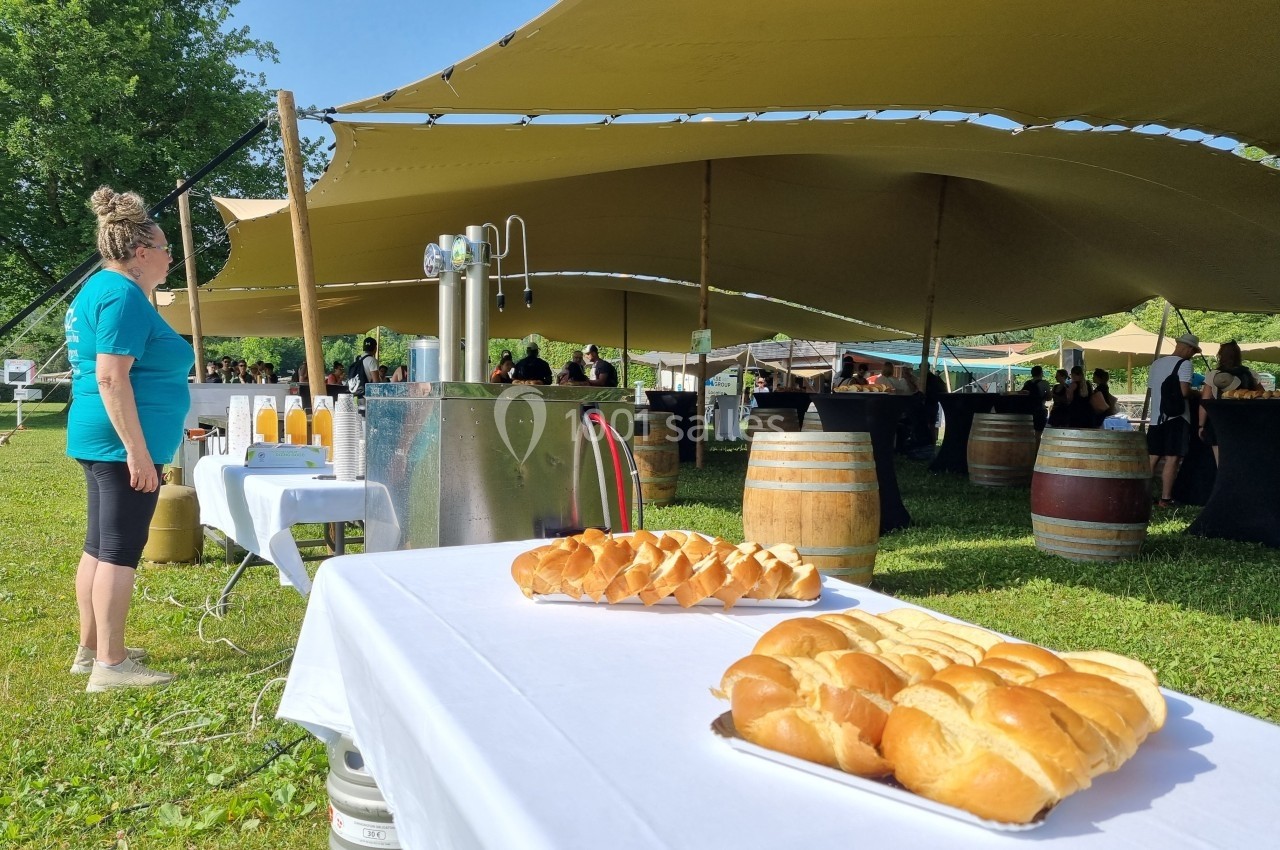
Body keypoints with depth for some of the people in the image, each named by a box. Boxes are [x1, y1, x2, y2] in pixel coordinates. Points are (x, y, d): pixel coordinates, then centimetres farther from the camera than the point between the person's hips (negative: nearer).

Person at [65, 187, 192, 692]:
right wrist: (138, 452, -23)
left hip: (100, 440, 11)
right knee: (120, 551, -6)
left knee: (100, 547, 15)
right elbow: (111, 378, -23)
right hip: (123, 442, -11)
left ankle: (90, 650, 25)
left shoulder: (99, 288, 18)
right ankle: (111, 665, 1)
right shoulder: (124, 294, -14)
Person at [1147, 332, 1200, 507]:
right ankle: (1165, 498, -4)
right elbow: (1184, 391, -17)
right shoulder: (1184, 363, -8)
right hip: (1176, 417, -7)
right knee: (1172, 458, -4)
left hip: (1156, 416, 7)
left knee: (1153, 457, 11)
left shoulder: (1156, 363, 13)